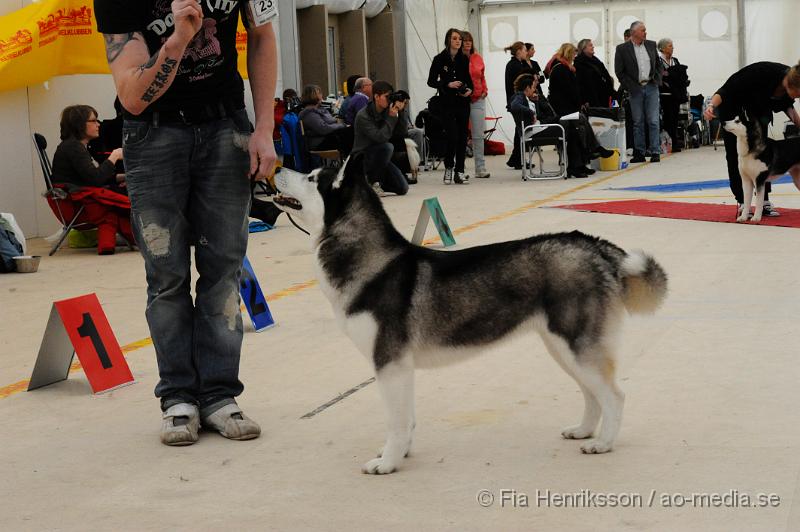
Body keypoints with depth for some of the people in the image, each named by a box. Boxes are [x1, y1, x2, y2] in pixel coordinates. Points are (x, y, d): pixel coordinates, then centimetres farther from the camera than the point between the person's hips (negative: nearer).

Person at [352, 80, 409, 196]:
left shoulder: (387, 111, -1)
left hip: (379, 157, 6)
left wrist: (400, 112, -14)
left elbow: (402, 133, -4)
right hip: (362, 159, -6)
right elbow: (380, 137, -30)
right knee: (387, 147, -35)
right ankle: (370, 182, -16)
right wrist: (391, 117, -28)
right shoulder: (363, 116, -19)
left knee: (402, 188, -5)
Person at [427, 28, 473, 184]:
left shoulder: (464, 59, 7)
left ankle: (459, 171, 8)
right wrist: (448, 85, -15)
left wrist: (470, 89, -3)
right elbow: (431, 81, -1)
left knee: (462, 137, 2)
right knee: (452, 136, -11)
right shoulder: (440, 59, -3)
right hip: (447, 103, -4)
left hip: (463, 102, 4)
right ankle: (448, 167, 11)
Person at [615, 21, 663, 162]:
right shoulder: (622, 49, -3)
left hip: (651, 87, 2)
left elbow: (658, 65, 17)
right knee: (638, 122, 3)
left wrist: (657, 80, 4)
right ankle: (639, 152, 9)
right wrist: (630, 87, -7)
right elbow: (619, 71, -2)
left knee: (653, 121, -2)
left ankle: (655, 152, 0)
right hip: (635, 89, -2)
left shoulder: (651, 45, 8)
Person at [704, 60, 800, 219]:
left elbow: (787, 104, 2)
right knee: (735, 154, -5)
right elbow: (726, 90, -33)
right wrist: (711, 106, -48)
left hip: (758, 109, 5)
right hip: (732, 109, -5)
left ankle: (764, 201, -1)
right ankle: (741, 203, -1)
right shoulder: (764, 73, -40)